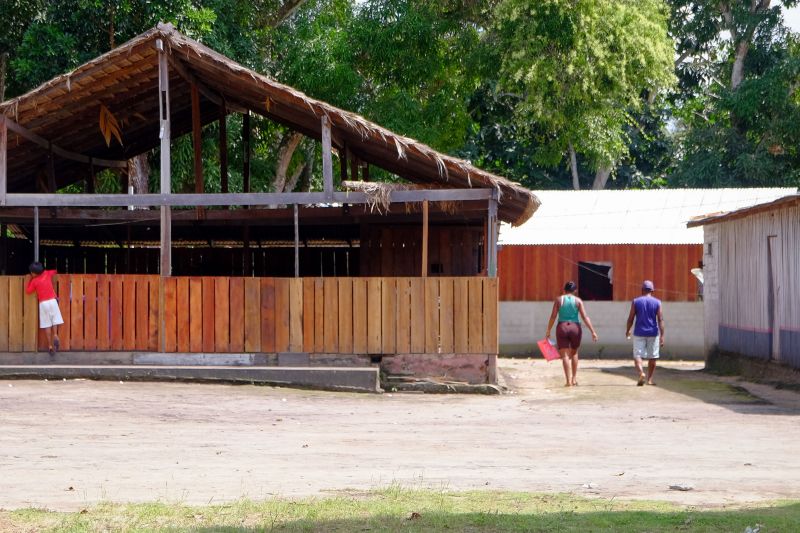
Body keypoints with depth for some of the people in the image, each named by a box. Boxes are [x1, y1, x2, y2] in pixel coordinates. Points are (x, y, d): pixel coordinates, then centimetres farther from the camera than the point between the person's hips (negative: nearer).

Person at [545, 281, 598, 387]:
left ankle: (568, 380, -9)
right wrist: (593, 331, -3)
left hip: (562, 327, -1)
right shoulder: (578, 300, 2)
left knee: (565, 355, 0)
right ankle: (574, 377, 17)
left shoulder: (559, 300, 3)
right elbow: (585, 317, -3)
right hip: (575, 327, 1)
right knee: (574, 353, 22)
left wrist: (548, 331, 6)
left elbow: (553, 316, -1)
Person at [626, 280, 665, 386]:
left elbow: (630, 318, 0)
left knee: (637, 355, -1)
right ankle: (650, 379, 16)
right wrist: (662, 336, -7)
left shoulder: (636, 301, -1)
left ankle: (641, 373, -27)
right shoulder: (657, 302, 0)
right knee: (652, 357, 13)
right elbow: (660, 319, -6)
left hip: (639, 333, -1)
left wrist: (628, 331, 16)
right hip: (653, 333, 1)